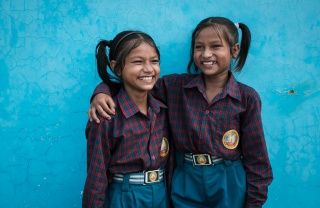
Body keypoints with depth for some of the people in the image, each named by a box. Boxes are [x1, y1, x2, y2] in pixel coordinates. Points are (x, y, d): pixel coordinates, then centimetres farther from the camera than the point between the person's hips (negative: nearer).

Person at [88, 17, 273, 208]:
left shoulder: (247, 97, -8)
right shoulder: (175, 86, -5)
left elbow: (255, 159, -5)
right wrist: (102, 92, -18)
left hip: (229, 188, -1)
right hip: (185, 185, 2)